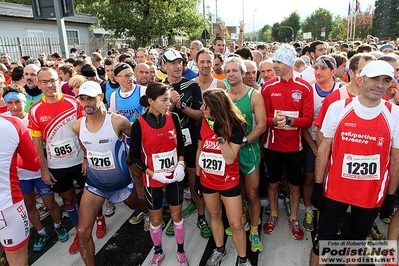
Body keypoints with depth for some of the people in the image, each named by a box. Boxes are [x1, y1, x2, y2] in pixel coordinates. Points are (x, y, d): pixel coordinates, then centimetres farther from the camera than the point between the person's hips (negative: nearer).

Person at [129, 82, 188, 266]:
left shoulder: (173, 118, -7)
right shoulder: (139, 124, -16)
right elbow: (134, 156, -9)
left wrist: (181, 164, -9)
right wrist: (153, 174, -17)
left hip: (174, 177, 2)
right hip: (152, 179, -2)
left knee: (177, 215, 16)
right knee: (155, 218, 15)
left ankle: (181, 251, 38)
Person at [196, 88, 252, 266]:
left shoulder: (236, 126, -19)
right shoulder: (202, 122, -8)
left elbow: (230, 158, -23)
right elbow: (200, 150, 4)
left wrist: (220, 134, -33)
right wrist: (197, 176, 9)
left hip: (229, 181, -3)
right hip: (207, 180, 4)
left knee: (236, 224, 5)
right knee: (215, 216, 21)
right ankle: (219, 250, 44)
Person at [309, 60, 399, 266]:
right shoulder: (338, 108, -9)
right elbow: (324, 148, -3)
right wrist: (318, 185, -2)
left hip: (372, 195, 1)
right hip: (335, 190, -1)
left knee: (357, 242, 22)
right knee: (323, 240, 11)